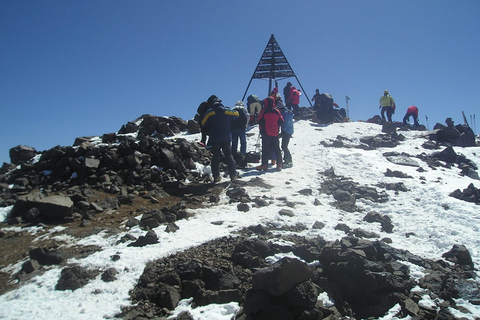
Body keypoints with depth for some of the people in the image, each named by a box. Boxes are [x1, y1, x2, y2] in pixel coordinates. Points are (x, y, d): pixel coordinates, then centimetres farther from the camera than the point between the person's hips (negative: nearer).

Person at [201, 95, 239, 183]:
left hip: (214, 138, 0)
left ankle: (216, 176, 4)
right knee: (229, 156, 8)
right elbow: (236, 115, 15)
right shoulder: (227, 110, -1)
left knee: (215, 157, 6)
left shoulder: (209, 112, -4)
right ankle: (233, 175, 8)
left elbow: (203, 123, 1)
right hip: (226, 138, 0)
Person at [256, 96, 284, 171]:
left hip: (266, 133, -3)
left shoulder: (264, 111, -9)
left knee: (265, 149, 0)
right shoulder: (277, 111, 1)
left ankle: (264, 164, -4)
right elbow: (281, 121, 4)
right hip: (275, 133, 3)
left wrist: (262, 129, 8)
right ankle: (279, 164, 10)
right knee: (276, 148, 10)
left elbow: (260, 121, -8)